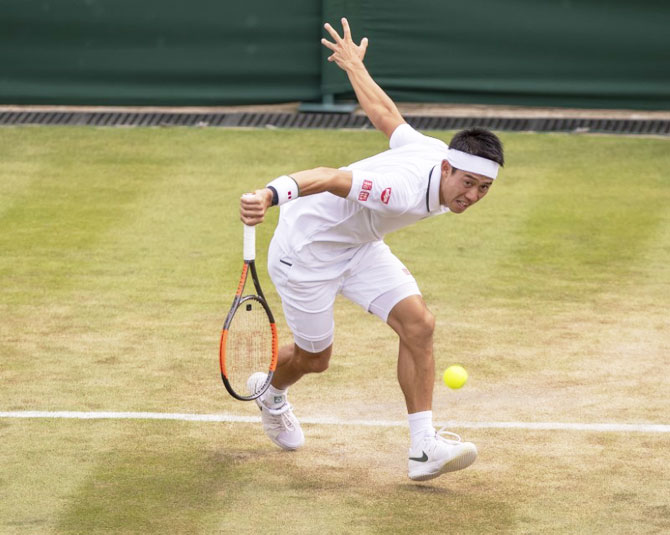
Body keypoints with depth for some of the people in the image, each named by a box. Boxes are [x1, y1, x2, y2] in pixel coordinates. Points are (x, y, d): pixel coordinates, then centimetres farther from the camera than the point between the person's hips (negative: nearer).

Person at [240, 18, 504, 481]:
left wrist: (354, 64, 19)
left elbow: (385, 114, 1)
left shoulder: (438, 154, -12)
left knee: (418, 324, -12)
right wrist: (272, 195, -68)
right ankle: (271, 394, 49)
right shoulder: (404, 189, -39)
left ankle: (423, 448, -11)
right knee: (314, 357, 11)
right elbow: (328, 177, -51)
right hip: (306, 246, -8)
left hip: (358, 244, 8)